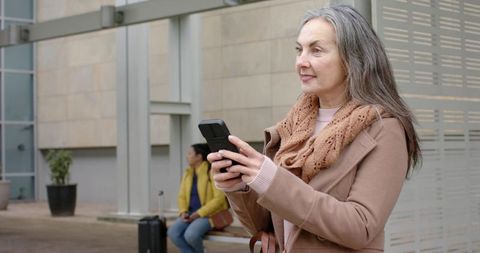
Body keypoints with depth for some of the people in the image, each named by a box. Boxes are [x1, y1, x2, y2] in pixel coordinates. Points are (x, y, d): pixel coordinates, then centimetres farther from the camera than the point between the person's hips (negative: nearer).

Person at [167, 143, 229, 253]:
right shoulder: (188, 173, 11)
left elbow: (219, 198, -17)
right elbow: (182, 196, 13)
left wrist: (199, 213, -19)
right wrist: (183, 212, -8)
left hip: (209, 214, -6)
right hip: (190, 214, 7)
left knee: (190, 235, -32)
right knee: (172, 232, -21)